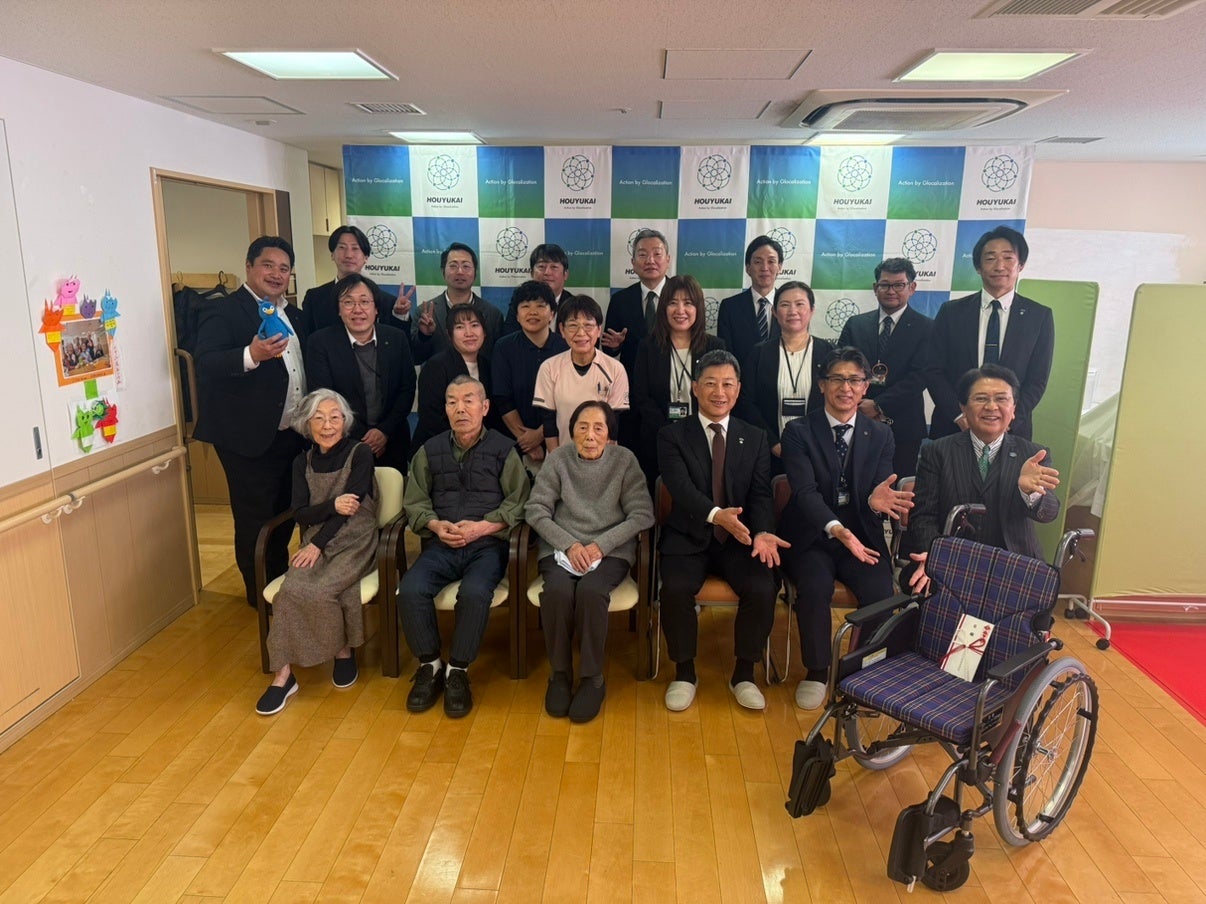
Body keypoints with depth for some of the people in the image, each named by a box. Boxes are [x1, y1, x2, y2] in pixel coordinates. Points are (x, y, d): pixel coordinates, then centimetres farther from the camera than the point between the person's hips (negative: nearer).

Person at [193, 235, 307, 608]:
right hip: (250, 438, -7)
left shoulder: (292, 315, 12)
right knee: (255, 520, 5)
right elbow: (205, 363, -25)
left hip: (291, 435, 7)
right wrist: (251, 355, -41)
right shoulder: (222, 312, -11)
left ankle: (282, 582, 36)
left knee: (286, 515, 19)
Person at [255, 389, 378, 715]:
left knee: (318, 589, -29)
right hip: (315, 542, 4)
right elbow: (300, 513, 2)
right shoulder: (303, 462, 10)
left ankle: (344, 652, -4)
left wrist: (317, 544, -17)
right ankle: (283, 674, -19)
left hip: (354, 542, -3)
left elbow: (350, 504, -11)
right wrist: (332, 505, -19)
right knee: (293, 588, -26)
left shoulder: (360, 454, -2)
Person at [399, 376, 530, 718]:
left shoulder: (503, 449, 5)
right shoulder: (430, 450, 15)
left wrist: (482, 527, -13)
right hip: (440, 544, 3)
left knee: (474, 593, -33)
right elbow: (415, 501, 14)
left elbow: (518, 503, 0)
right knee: (410, 590, -25)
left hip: (487, 544, -3)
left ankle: (458, 670, -11)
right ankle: (429, 665, -4)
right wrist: (435, 525, -6)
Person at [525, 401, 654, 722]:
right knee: (557, 591, -31)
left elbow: (642, 515, -4)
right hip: (561, 548, 1)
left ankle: (592, 678, -14)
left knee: (591, 591, -32)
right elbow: (536, 510, 0)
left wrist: (600, 545, -16)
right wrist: (569, 545, -15)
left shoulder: (624, 460, 0)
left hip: (611, 550, -1)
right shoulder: (558, 459, 2)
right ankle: (559, 673, -9)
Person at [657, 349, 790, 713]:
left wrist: (762, 533, -21)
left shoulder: (755, 438, 9)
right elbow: (681, 487, -17)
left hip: (739, 538, 2)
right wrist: (716, 515, -37)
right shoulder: (672, 436, -1)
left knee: (762, 589, -24)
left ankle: (744, 674, 0)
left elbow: (760, 494, 0)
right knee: (676, 588, -28)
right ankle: (684, 671, -3)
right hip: (688, 537, -2)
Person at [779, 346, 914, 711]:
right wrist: (836, 529, -35)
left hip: (862, 537, 2)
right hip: (812, 537, -2)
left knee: (880, 592, -24)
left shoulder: (880, 435, 7)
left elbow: (881, 489, -1)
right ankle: (816, 671, -4)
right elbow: (805, 491, -16)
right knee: (815, 587, -30)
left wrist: (877, 500, -29)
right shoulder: (799, 432, -3)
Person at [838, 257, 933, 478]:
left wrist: (878, 405, -13)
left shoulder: (926, 328, 3)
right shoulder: (855, 325, 12)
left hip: (903, 429, -2)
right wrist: (858, 407, -9)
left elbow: (919, 376, -7)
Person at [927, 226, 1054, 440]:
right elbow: (934, 372, -1)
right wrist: (960, 415, -13)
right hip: (952, 428, 0)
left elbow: (1037, 380, -1)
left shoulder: (1039, 316, 2)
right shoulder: (951, 312, 2)